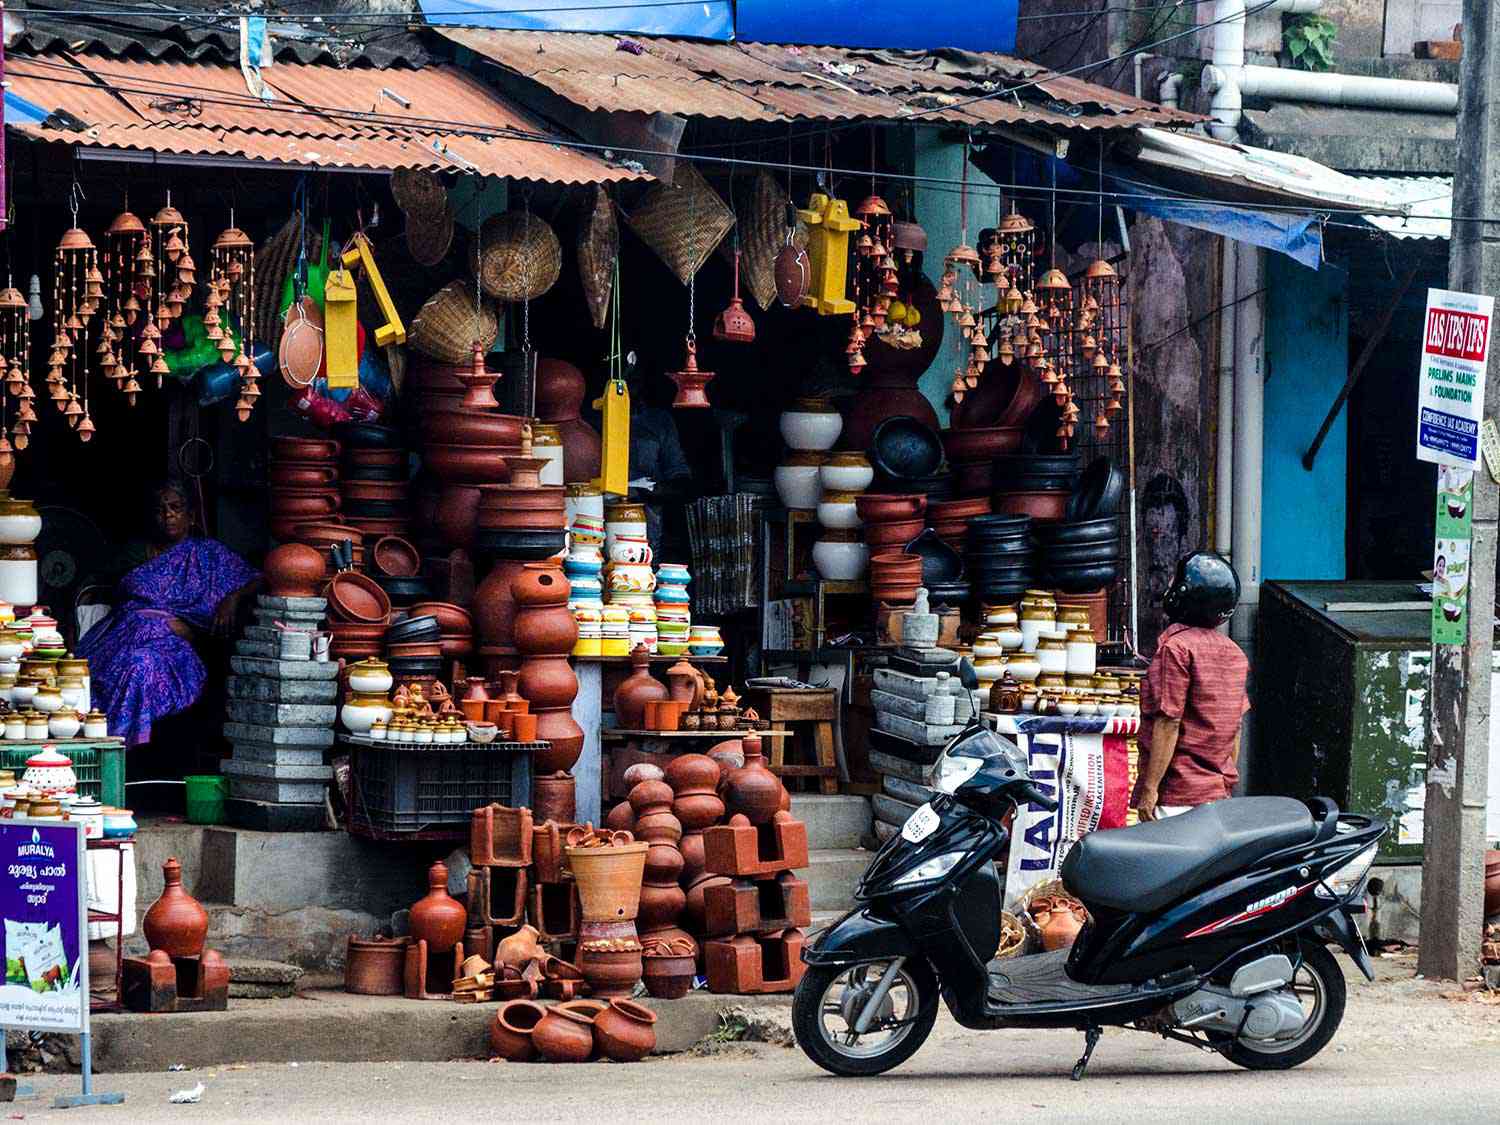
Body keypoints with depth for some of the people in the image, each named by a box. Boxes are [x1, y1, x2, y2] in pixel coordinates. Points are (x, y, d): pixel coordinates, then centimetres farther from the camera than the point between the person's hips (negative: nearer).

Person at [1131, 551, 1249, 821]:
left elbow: (1169, 722, -17)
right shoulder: (1233, 652, 13)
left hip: (1177, 796, -9)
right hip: (1218, 794, 9)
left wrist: (1149, 788, -15)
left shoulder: (1176, 647, -13)